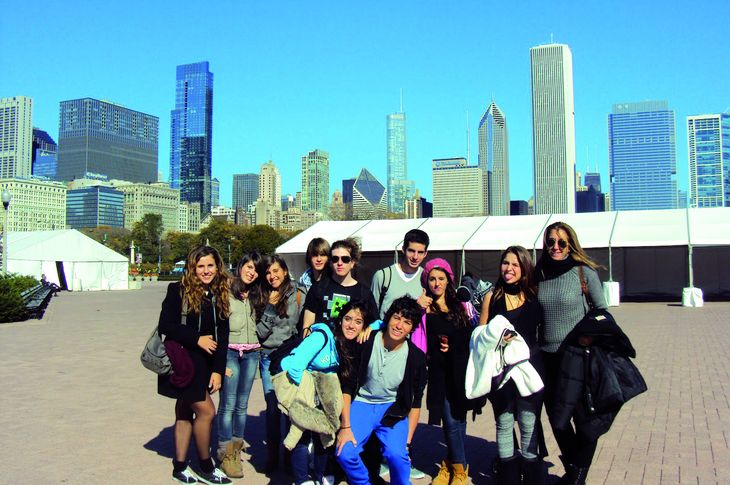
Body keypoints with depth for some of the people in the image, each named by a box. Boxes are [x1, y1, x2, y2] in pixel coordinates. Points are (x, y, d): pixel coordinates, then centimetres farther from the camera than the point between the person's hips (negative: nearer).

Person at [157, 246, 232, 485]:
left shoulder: (220, 296, 5)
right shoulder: (179, 291, -9)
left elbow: (222, 336, 3)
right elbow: (166, 325, -13)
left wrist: (217, 370, -3)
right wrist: (197, 339, -16)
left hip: (204, 364, 6)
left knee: (185, 412, 15)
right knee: (206, 411, -6)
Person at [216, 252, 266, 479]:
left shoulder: (255, 295, 15)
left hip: (251, 353, 5)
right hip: (230, 351, -5)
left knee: (242, 404, 9)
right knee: (228, 404, -4)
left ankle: (236, 450, 19)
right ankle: (225, 453, 6)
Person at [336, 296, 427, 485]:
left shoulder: (416, 357, -9)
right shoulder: (366, 343, -13)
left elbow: (416, 402, 1)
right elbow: (347, 386, -6)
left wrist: (407, 441, -4)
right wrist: (345, 426, -11)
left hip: (393, 409, 0)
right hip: (361, 404, 0)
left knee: (397, 455, -26)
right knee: (345, 453, -22)